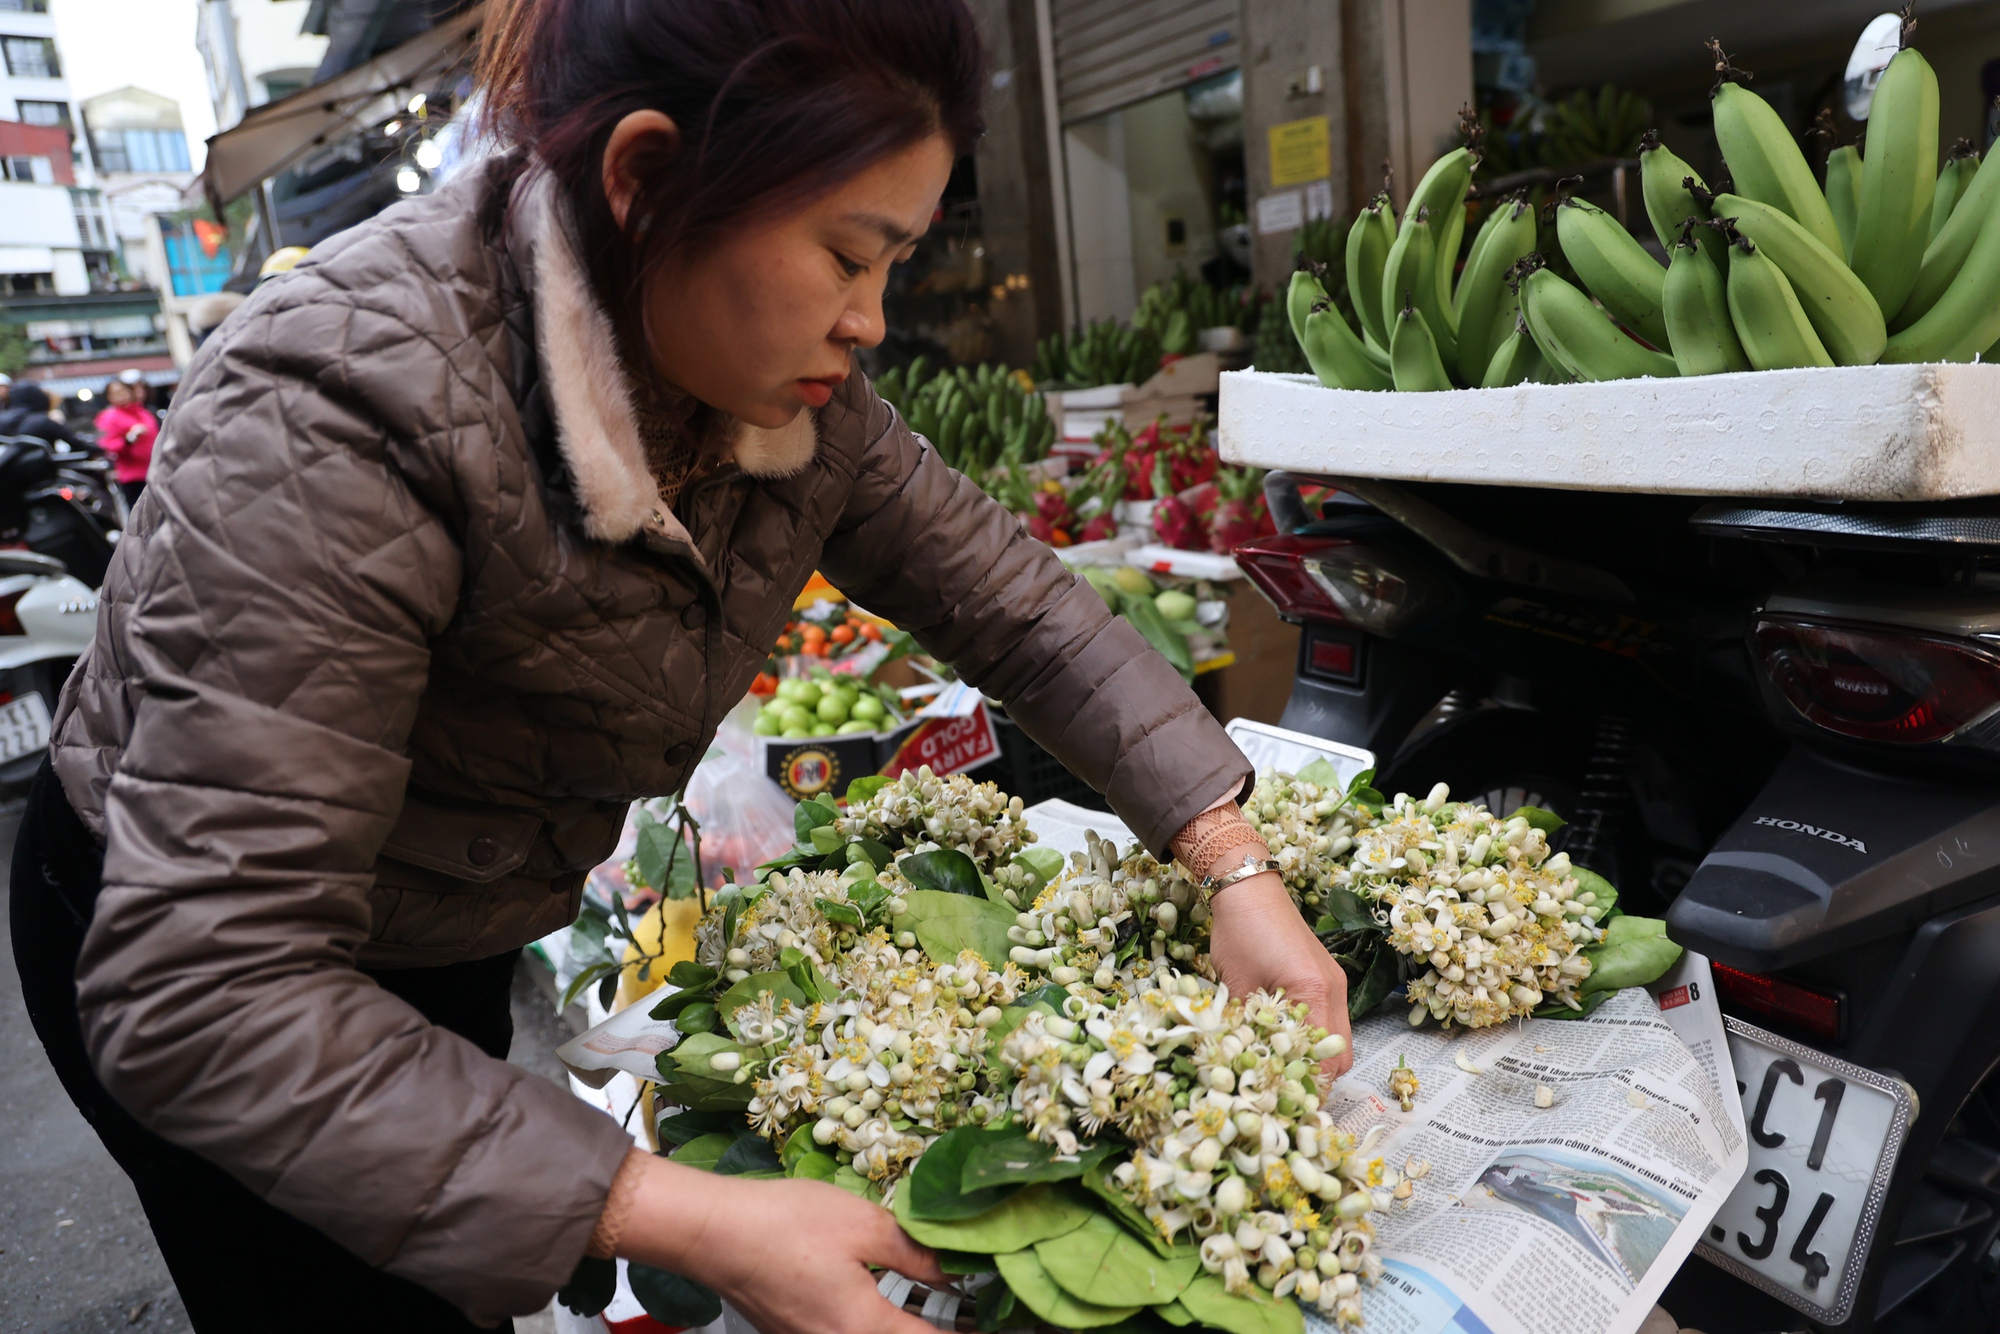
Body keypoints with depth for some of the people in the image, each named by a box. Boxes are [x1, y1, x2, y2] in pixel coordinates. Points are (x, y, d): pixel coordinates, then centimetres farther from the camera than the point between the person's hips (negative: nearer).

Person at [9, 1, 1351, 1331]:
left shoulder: (792, 389, -18)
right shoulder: (329, 419, -38)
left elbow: (1006, 595, -10)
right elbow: (199, 996, -38)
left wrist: (1238, 867, -17)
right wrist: (694, 1224, -42)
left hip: (454, 941, 6)